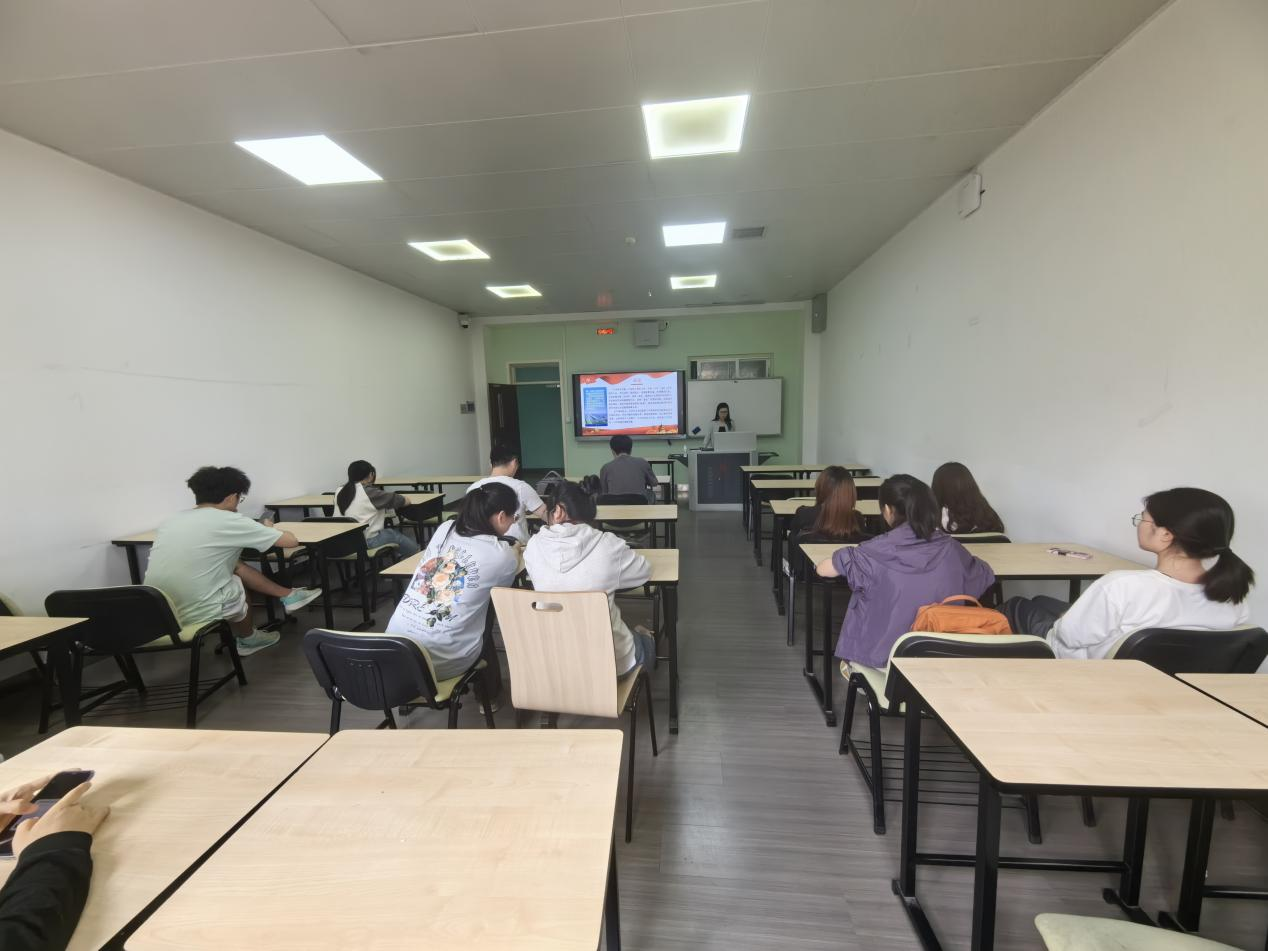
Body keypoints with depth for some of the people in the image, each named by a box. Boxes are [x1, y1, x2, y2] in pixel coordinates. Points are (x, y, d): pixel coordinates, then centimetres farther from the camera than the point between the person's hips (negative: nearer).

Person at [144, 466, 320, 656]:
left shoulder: (173, 520, 8)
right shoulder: (228, 521, -12)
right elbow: (291, 541, -6)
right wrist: (269, 529, 16)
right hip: (195, 614, -6)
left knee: (235, 567, 20)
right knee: (238, 582, 24)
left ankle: (288, 596, 31)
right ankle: (248, 639, 43)